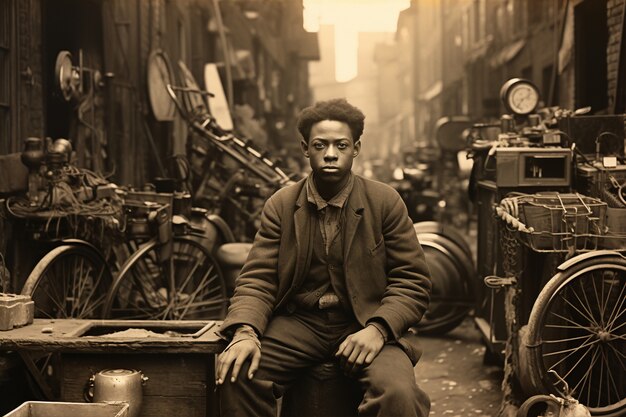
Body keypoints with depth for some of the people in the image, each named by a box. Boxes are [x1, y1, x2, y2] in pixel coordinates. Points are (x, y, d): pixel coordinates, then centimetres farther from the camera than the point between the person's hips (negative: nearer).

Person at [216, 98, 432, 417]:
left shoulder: (385, 202, 1)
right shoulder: (280, 205, 6)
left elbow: (412, 281, -1)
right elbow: (257, 279, 1)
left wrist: (378, 329, -20)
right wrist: (245, 331, -20)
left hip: (365, 326, -2)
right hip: (298, 323, 2)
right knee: (235, 375, -24)